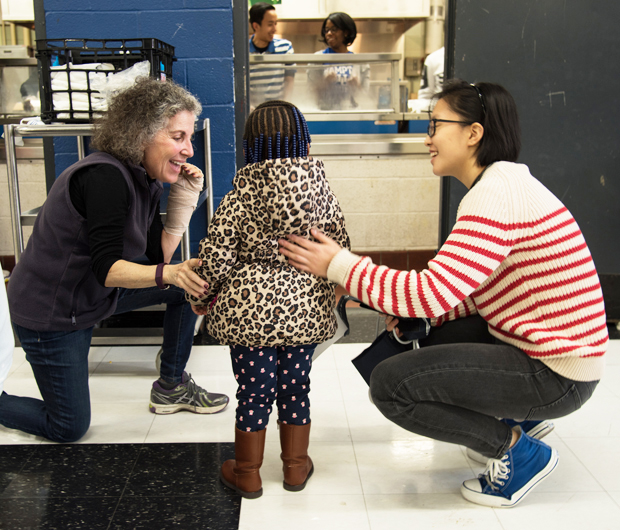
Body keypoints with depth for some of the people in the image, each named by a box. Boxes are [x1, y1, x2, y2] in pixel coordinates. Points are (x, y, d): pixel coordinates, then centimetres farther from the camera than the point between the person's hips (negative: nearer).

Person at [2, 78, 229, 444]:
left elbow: (160, 255, 0)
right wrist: (169, 274, -48)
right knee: (69, 428, 3)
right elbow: (106, 270, -33)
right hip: (50, 313, -8)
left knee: (190, 284, 0)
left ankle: (172, 386, 13)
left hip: (94, 294, 8)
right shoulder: (106, 177, -28)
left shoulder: (143, 177, -1)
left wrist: (185, 199, -10)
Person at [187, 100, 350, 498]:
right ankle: (296, 467, 30)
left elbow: (218, 251, -11)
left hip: (250, 308, -2)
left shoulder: (245, 192, -10)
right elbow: (340, 244, 5)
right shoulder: (319, 187, -1)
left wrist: (202, 296, 5)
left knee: (253, 392, 9)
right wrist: (333, 286, 23)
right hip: (305, 307, 3)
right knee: (295, 387, 16)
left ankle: (247, 473, 25)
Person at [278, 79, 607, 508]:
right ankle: (521, 418, 19)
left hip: (556, 375, -10)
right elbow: (465, 294, 12)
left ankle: (519, 451, 0)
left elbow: (435, 293, -27)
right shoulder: (503, 184, 11)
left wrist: (339, 265, -19)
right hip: (539, 346, 10)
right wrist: (410, 314, 0)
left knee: (391, 384, -12)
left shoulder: (497, 194, -21)